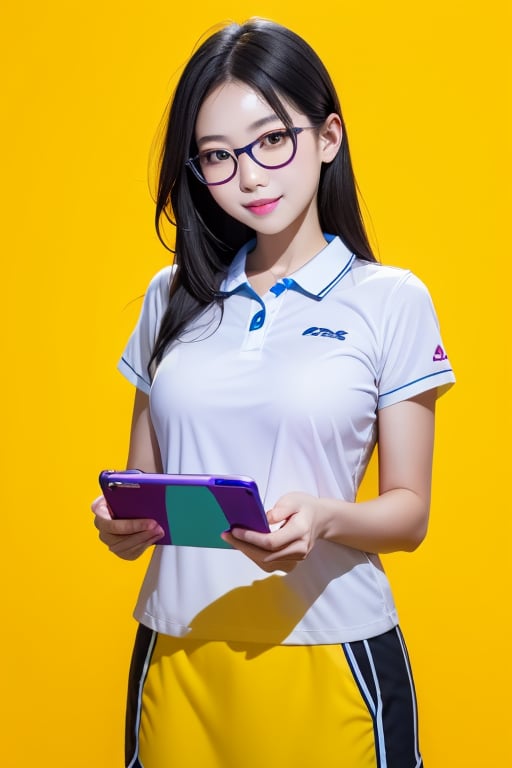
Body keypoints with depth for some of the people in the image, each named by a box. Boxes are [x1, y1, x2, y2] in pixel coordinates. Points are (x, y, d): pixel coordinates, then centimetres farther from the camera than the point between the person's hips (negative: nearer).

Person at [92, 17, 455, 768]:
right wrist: (122, 523, -9)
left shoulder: (391, 300, -3)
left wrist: (325, 519, -22)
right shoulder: (173, 298, 8)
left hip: (328, 659, -3)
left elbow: (409, 512, -2)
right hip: (175, 656, 3)